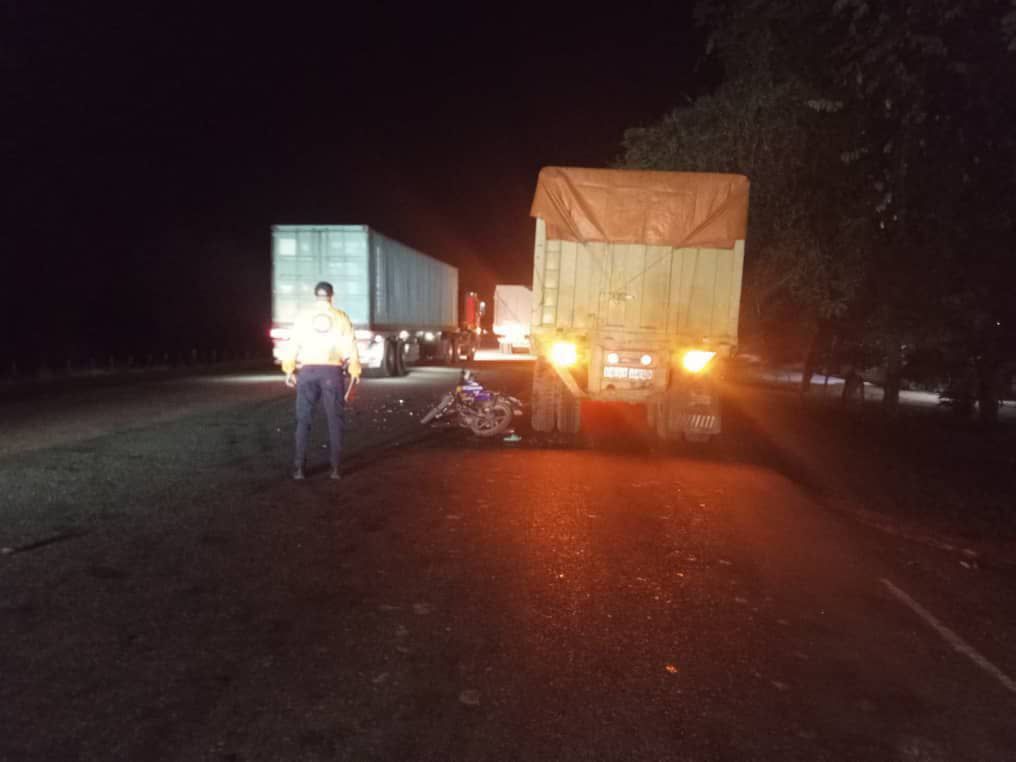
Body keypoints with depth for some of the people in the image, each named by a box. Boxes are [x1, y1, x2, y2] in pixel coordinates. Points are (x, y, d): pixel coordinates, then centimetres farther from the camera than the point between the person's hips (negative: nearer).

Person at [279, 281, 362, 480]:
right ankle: (335, 468, 3)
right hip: (332, 371, -1)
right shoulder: (341, 317, 4)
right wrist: (354, 371, 6)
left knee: (303, 420, 7)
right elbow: (350, 347, 1)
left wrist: (289, 370, 5)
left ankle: (299, 468, 5)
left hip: (307, 370, 1)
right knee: (334, 420, 5)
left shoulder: (304, 316, 6)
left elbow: (293, 344, 2)